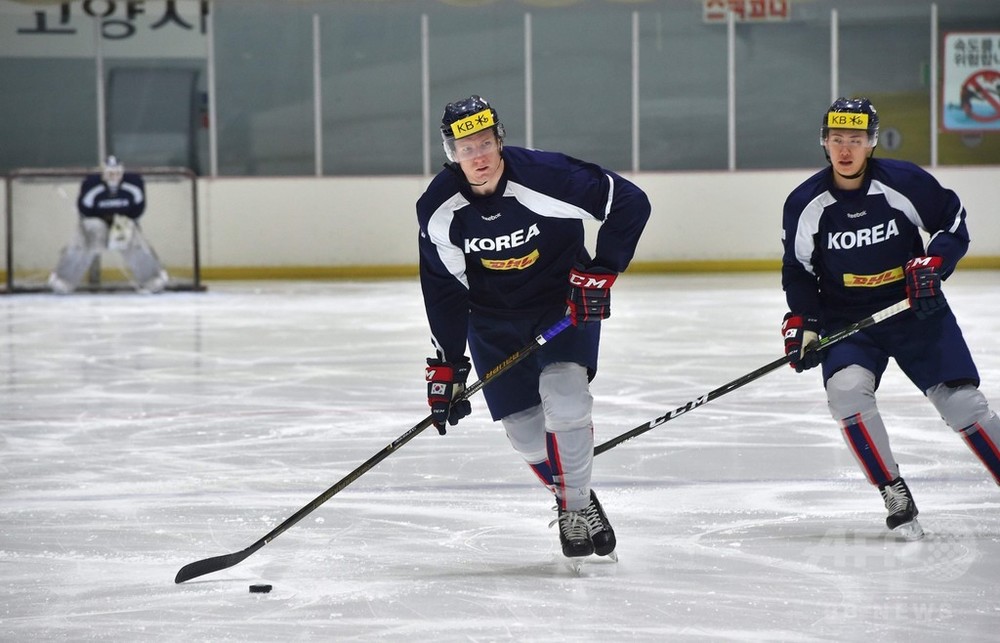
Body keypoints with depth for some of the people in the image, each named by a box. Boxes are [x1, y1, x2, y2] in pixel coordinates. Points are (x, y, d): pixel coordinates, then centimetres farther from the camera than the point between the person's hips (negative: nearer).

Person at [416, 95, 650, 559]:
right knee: (525, 429, -1)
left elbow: (630, 203, -18)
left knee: (562, 396, -24)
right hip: (493, 318, 3)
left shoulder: (545, 176, -26)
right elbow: (443, 290, -6)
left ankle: (576, 505, -6)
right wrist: (446, 366, -7)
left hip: (564, 301, -3)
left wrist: (601, 269, -21)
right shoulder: (439, 210, -15)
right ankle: (573, 500, 24)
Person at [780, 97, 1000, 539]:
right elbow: (798, 270, 5)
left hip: (916, 309, -1)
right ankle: (896, 497, -15)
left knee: (961, 401, -5)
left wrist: (934, 263, -17)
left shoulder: (905, 182, -12)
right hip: (847, 318, 1)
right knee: (846, 387, -25)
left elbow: (954, 224, -1)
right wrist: (802, 322, -6)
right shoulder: (806, 203, -6)